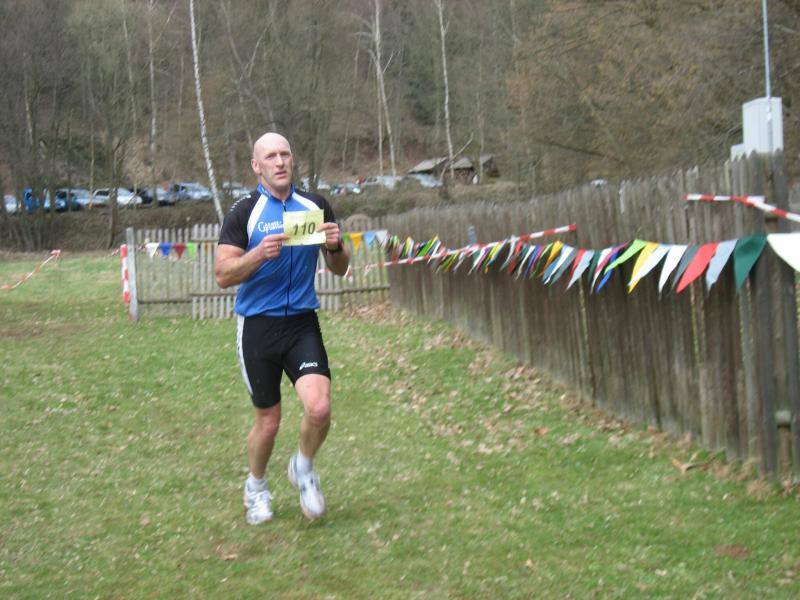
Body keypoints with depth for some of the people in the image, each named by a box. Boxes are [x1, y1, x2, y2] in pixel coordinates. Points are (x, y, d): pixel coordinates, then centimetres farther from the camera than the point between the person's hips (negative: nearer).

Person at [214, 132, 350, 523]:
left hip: (302, 323, 2)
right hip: (258, 325, -2)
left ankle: (303, 469, 14)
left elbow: (339, 270, 12)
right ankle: (256, 487, 36)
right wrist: (260, 253, -26)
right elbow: (223, 275, -10)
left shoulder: (316, 206, 6)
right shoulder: (244, 212, -4)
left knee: (319, 407, -18)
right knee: (268, 421, 7)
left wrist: (336, 247, -10)